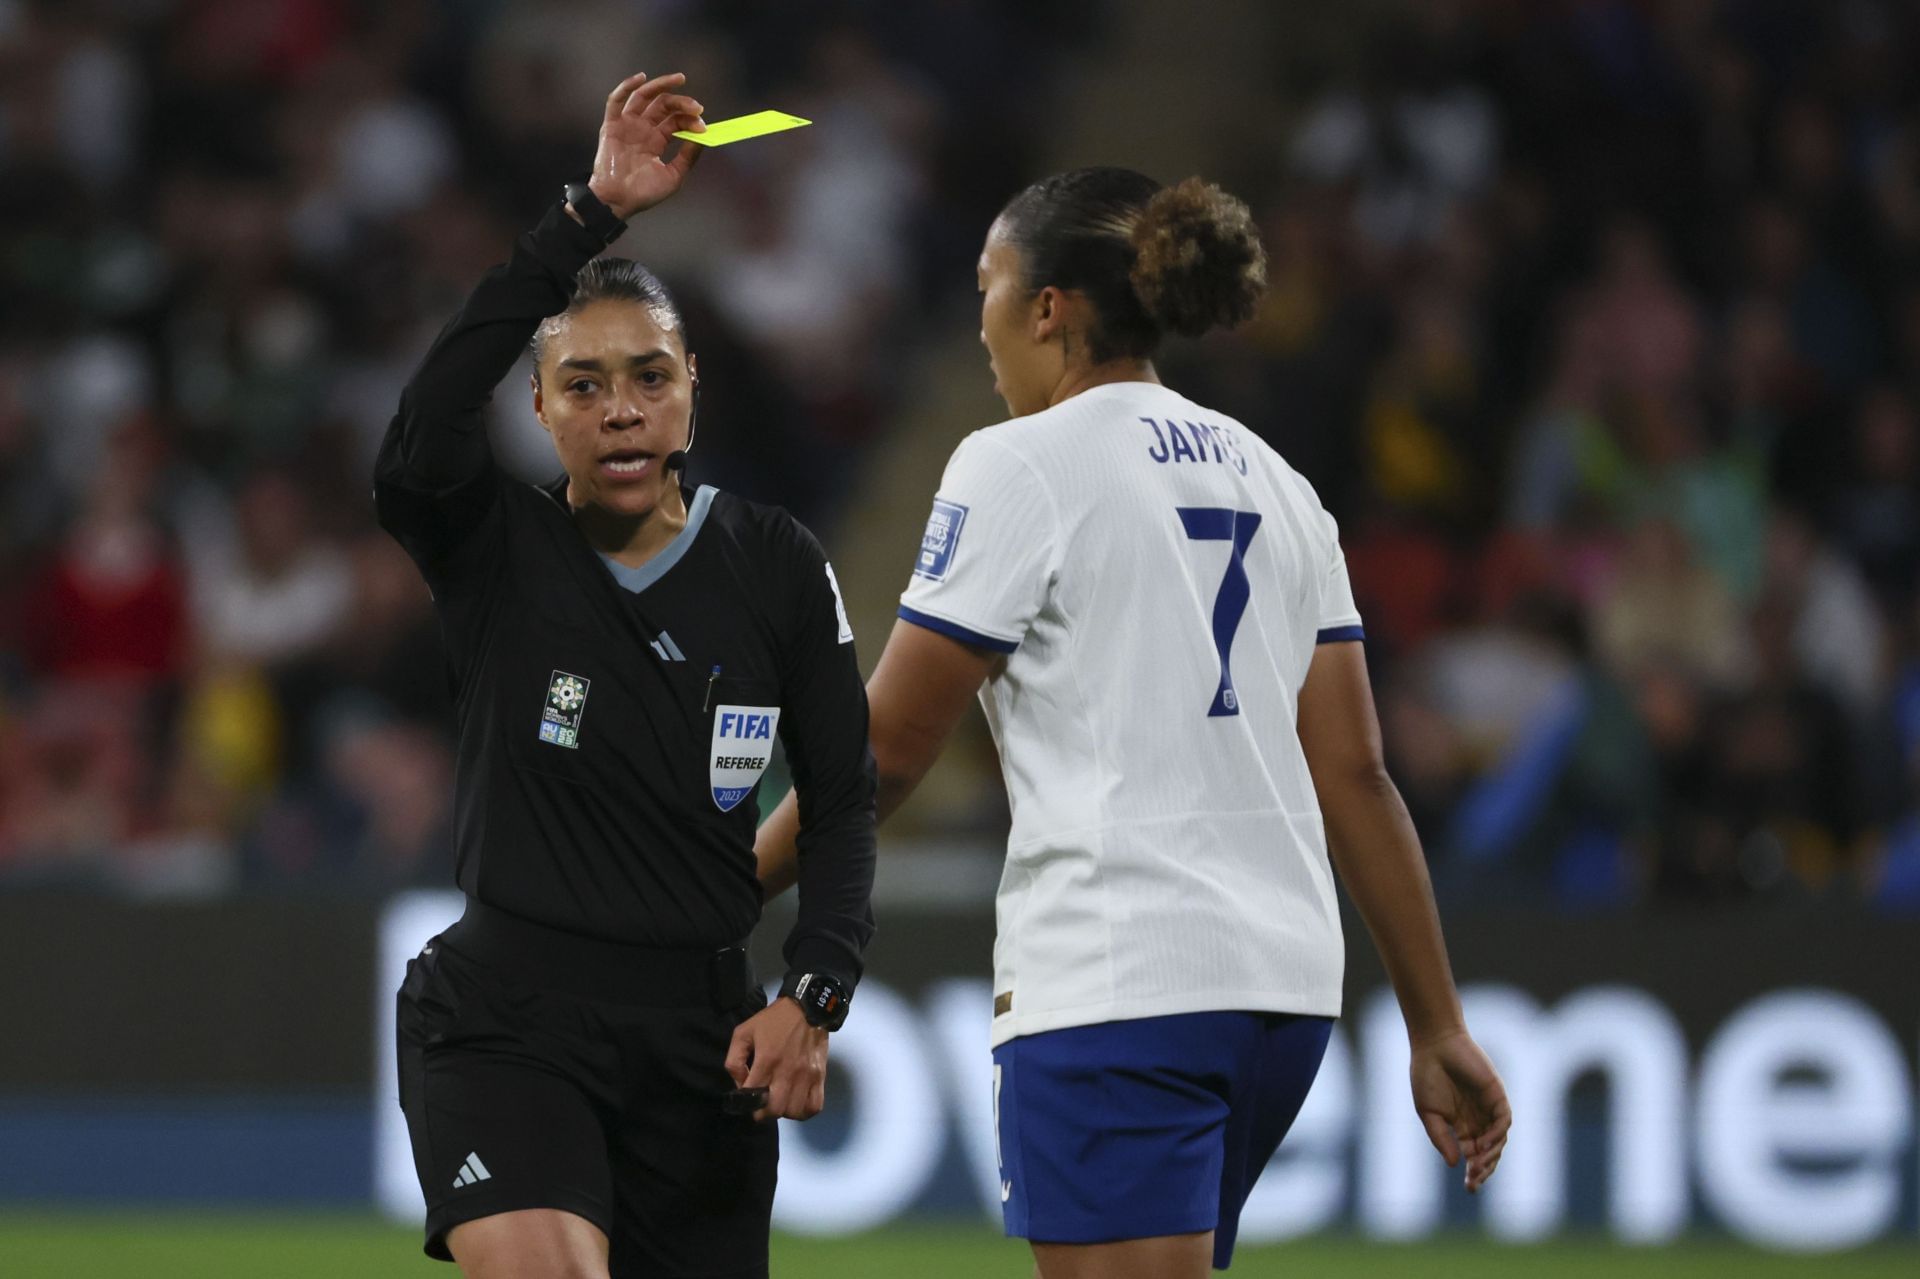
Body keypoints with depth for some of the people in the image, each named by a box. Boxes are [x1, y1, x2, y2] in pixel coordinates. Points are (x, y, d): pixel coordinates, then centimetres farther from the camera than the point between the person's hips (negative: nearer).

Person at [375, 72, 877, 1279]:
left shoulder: (778, 567, 3)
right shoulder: (495, 553, -4)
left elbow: (844, 804, 6)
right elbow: (420, 441, -27)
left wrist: (812, 997, -10)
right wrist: (590, 216, -30)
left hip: (700, 1035, 3)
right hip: (505, 1028, -3)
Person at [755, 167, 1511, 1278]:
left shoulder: (1018, 466, -4)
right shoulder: (1269, 479, 16)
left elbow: (889, 748, -4)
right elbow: (1355, 772, 13)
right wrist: (1440, 1029, 13)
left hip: (1114, 983, -8)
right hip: (1285, 983, 8)